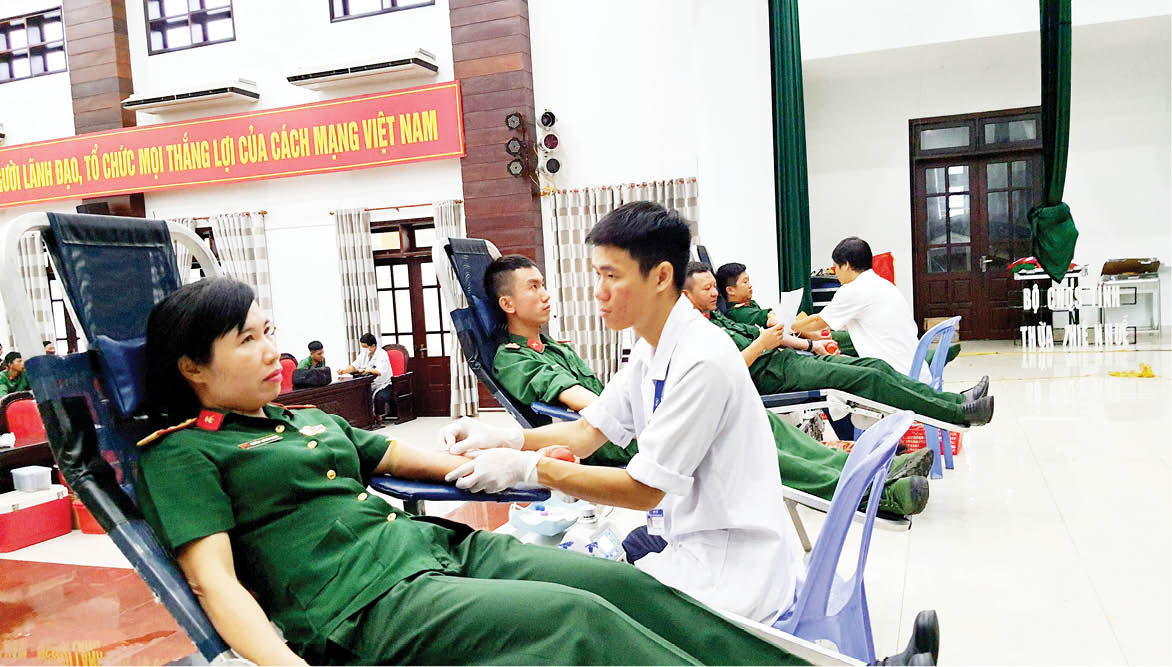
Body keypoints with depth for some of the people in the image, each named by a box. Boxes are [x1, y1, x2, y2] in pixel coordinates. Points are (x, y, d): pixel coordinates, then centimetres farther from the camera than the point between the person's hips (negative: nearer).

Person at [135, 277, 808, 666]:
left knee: (623, 583, -8)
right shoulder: (181, 454, 1)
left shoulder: (309, 419, 22)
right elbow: (215, 579, -10)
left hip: (436, 544, 7)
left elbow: (397, 455, 28)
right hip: (366, 604, -7)